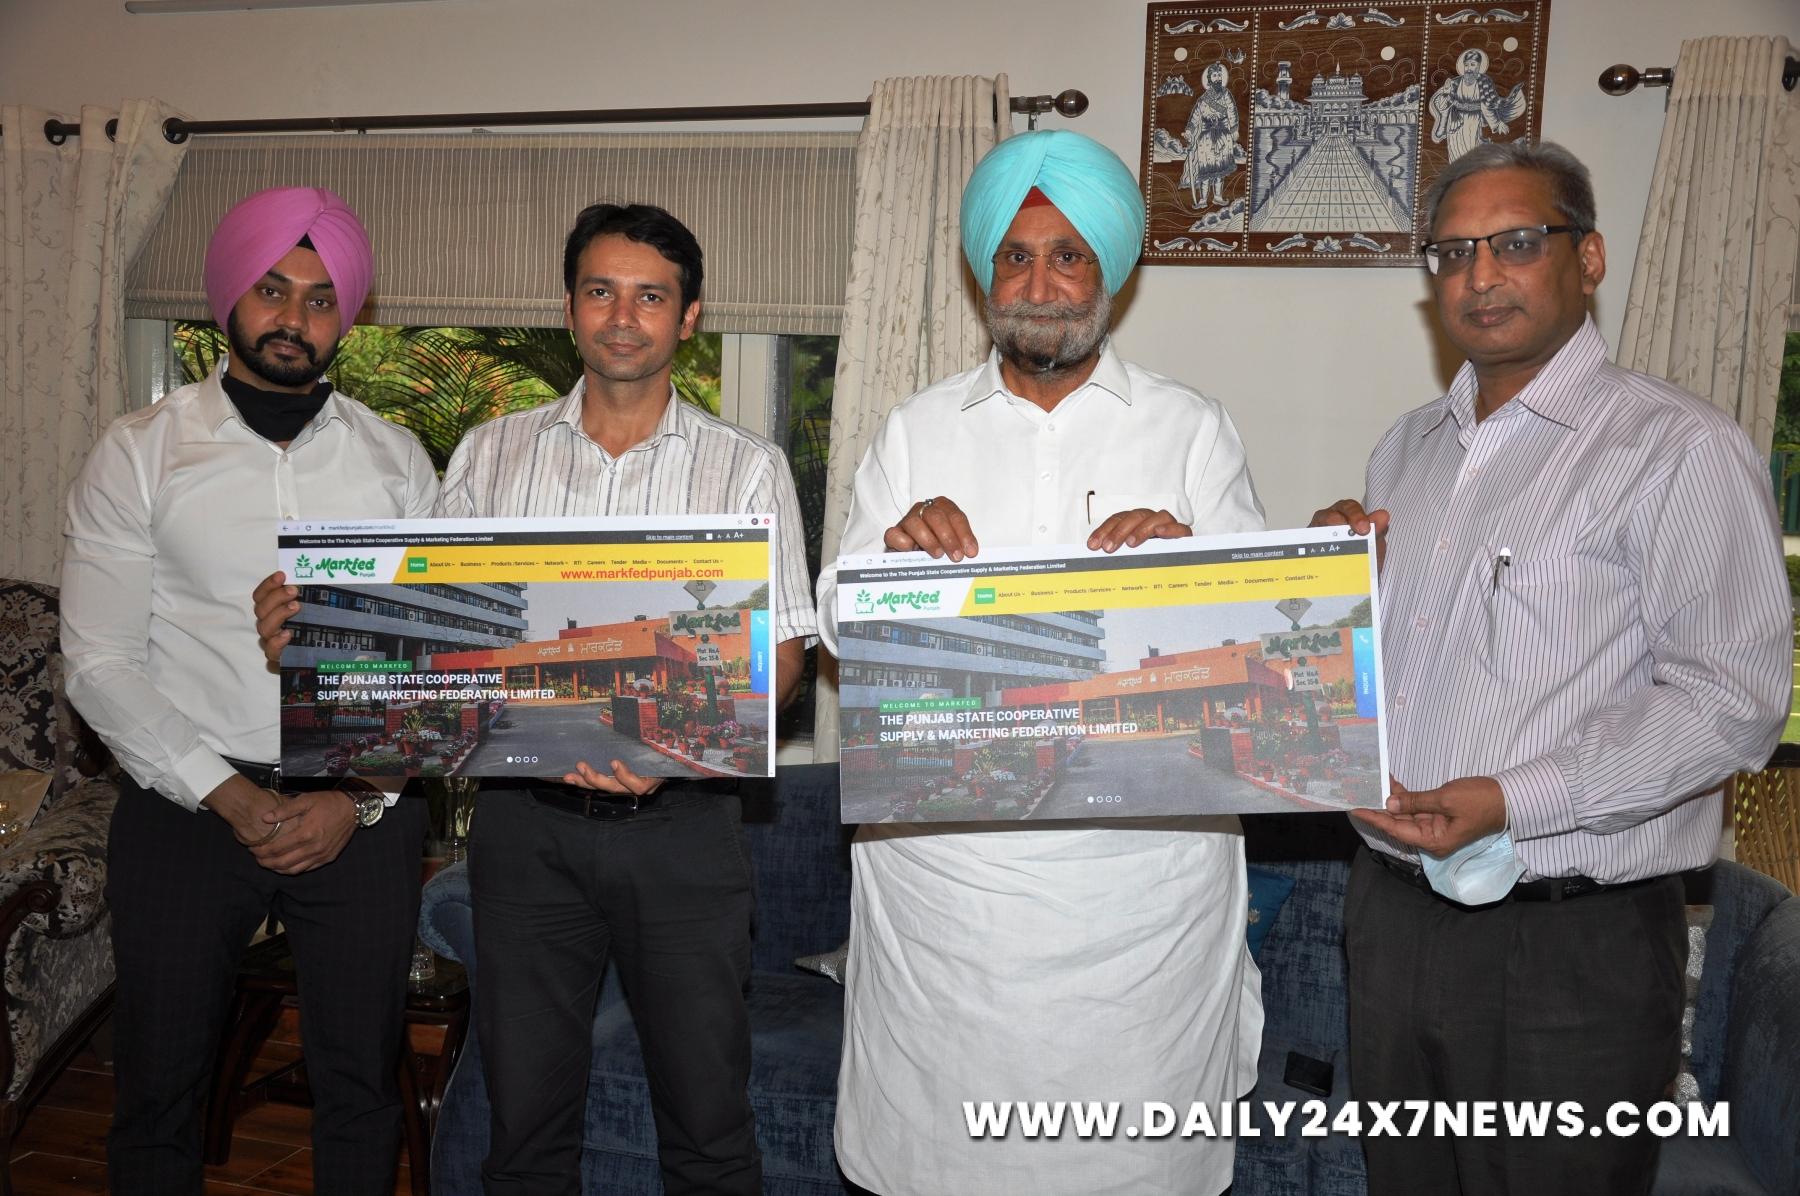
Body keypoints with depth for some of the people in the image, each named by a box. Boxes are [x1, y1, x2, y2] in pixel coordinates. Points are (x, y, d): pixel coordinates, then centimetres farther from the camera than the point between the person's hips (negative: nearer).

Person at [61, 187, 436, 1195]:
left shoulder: (397, 461, 3)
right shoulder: (139, 456, -1)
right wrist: (230, 798, -12)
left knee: (362, 1084, 11)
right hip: (187, 804, 0)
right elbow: (101, 663, -5)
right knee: (161, 1085, 12)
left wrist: (358, 798, -10)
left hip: (362, 813, 1)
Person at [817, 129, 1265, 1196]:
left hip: (1141, 855, -1)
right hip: (942, 857, 1)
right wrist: (896, 553, -16)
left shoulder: (1194, 431, 6)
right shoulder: (916, 432, 9)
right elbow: (838, 627, 5)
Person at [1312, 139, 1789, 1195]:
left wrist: (1513, 801, -25)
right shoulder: (1409, 447, 13)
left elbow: (1732, 700, -16)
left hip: (1572, 946, -6)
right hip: (1394, 909, 6)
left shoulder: (1682, 450, -10)